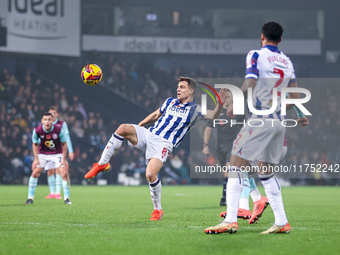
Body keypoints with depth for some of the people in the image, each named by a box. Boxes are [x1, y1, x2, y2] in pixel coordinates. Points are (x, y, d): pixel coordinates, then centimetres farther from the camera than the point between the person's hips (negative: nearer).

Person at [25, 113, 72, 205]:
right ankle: (30, 198, 1)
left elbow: (64, 144, -9)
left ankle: (66, 198, -1)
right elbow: (35, 144, -2)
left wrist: (64, 159, -11)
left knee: (64, 173, -14)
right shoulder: (37, 130, -20)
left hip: (57, 154, -1)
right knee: (35, 173, -11)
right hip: (43, 154, 1)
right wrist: (36, 159, -8)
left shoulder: (59, 130, -23)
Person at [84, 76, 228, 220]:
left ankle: (158, 209, -2)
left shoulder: (194, 110, 1)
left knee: (150, 175, -24)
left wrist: (220, 104, -32)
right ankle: (102, 164, -11)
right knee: (123, 128, -21)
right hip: (148, 135, 5)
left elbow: (212, 116, -13)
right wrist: (138, 127, 34)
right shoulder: (170, 102, 18)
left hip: (163, 144, -5)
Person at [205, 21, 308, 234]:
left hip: (261, 119, -7)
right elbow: (295, 97, 15)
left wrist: (234, 105, -3)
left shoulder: (256, 55, -4)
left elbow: (249, 85, -16)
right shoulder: (287, 62, 14)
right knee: (266, 172, 16)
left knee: (236, 166, -6)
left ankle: (231, 220, -16)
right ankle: (282, 222, 11)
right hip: (279, 121, 7)